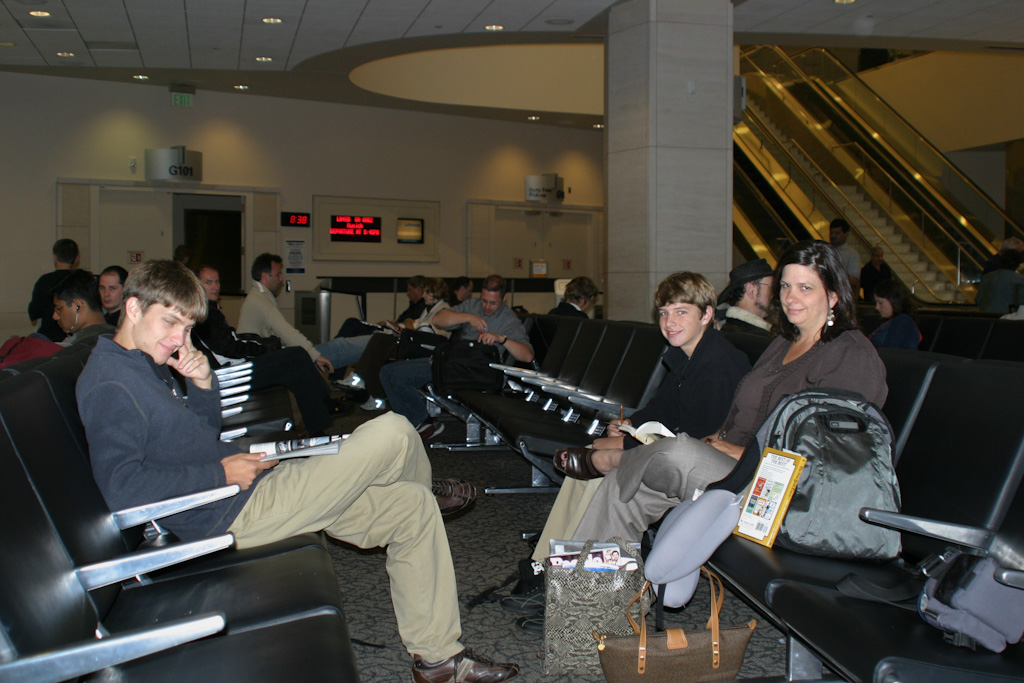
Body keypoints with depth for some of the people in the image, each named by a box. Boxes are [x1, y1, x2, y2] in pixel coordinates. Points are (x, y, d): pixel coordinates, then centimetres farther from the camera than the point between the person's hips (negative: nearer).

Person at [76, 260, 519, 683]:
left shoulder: (146, 365, 13)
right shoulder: (111, 385, -17)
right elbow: (123, 488, -27)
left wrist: (202, 385, 0)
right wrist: (222, 473, -21)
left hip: (254, 487, 11)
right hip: (234, 513, -11)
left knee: (412, 507, 8)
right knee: (392, 433, -14)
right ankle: (429, 485, 28)